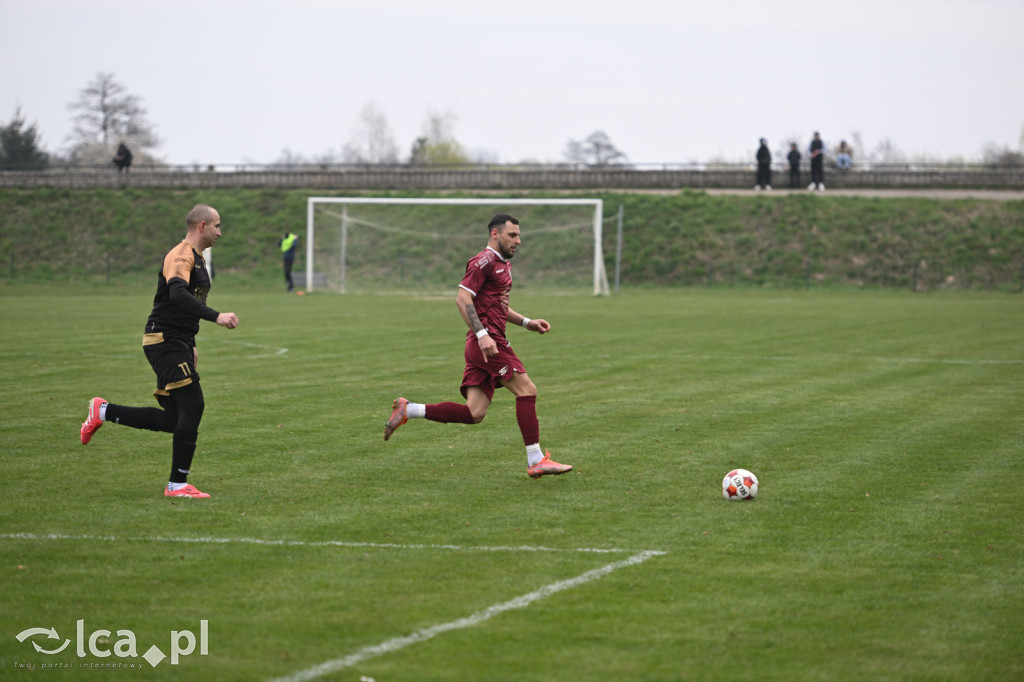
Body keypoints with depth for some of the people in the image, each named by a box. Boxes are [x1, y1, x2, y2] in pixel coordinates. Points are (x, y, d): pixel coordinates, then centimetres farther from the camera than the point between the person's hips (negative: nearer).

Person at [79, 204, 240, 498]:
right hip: (165, 342, -10)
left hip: (177, 344, 10)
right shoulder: (180, 256, -15)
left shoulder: (195, 259, 18)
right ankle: (178, 484, -6)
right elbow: (177, 294, -33)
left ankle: (104, 411, 20)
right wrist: (216, 316, -40)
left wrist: (190, 346, 28)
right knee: (192, 407, -13)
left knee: (174, 420, 8)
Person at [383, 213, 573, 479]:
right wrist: (482, 334, -25)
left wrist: (527, 323, 23)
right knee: (527, 390, -10)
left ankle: (408, 410, 7)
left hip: (487, 344, 10)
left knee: (474, 413, 2)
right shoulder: (484, 262, -8)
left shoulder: (504, 264, 24)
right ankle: (536, 460, -6)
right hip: (487, 342, -10)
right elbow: (462, 299, -16)